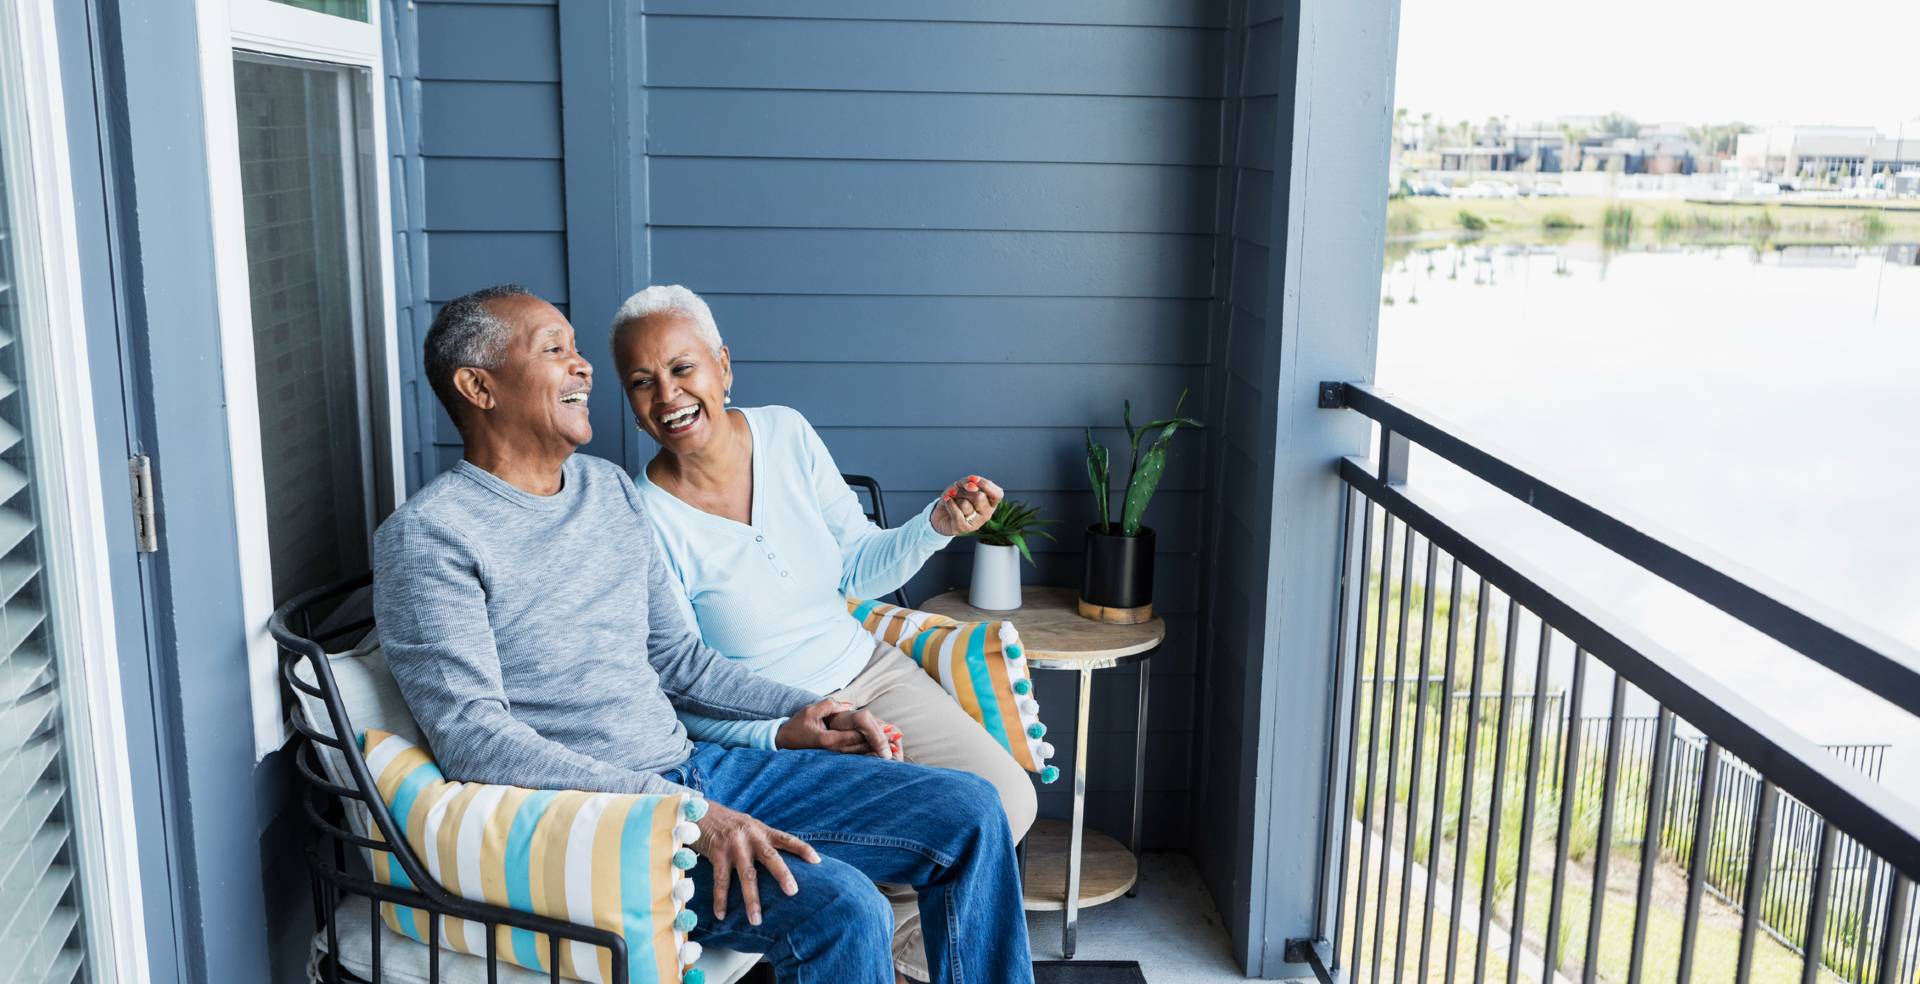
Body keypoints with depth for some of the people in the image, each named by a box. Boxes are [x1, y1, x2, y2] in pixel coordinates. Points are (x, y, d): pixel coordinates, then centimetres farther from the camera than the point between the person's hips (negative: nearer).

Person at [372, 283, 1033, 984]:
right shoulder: (429, 534, -9)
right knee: (838, 908, -29)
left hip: (693, 770, 8)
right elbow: (472, 736, -19)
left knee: (966, 813, -2)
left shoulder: (611, 488, 14)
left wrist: (791, 710, 6)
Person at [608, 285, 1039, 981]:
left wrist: (936, 525, -11)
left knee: (1008, 798, -12)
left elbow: (859, 568, 7)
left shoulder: (787, 434, -2)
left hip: (868, 671, 5)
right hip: (766, 731, -5)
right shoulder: (644, 522, -16)